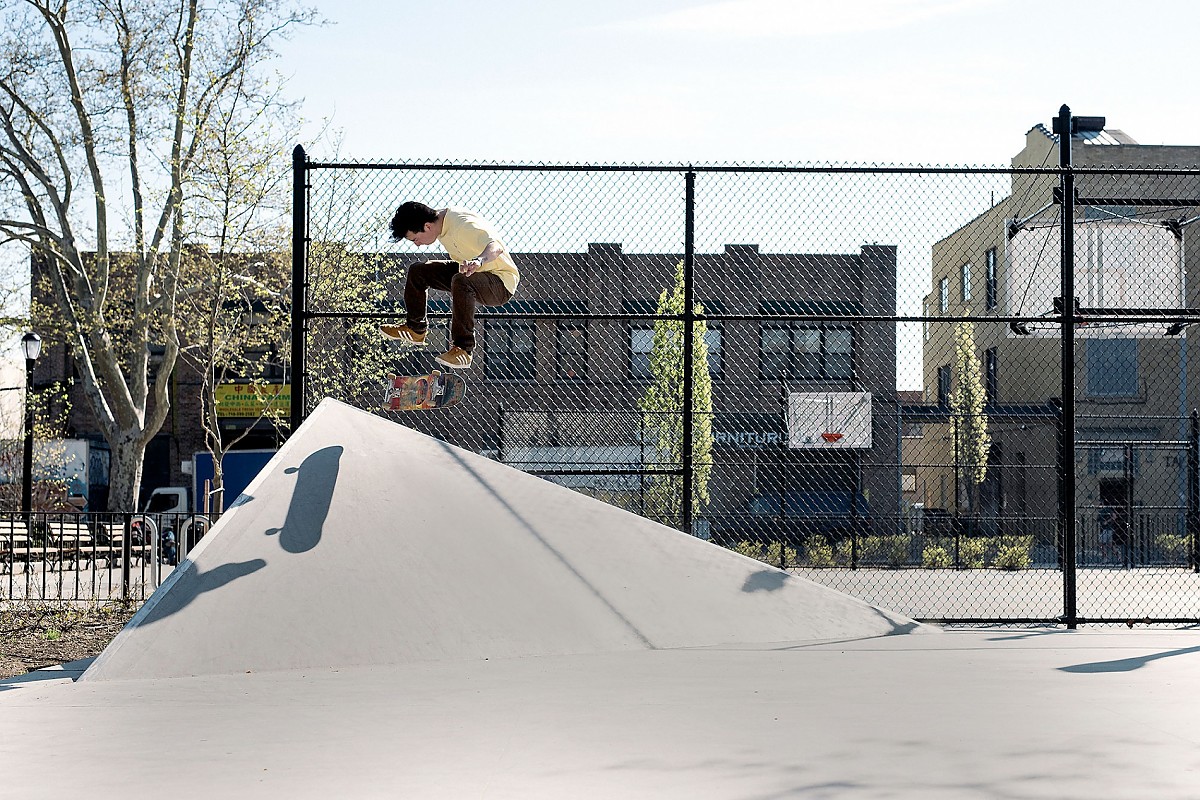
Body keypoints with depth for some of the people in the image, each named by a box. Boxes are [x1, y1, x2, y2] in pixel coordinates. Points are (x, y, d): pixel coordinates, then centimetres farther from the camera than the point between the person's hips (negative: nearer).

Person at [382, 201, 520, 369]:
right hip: (473, 273, 10)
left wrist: (479, 260, -63)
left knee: (461, 281, -40)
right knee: (417, 271, 7)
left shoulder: (463, 225, -29)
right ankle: (415, 329, 22)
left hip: (501, 285, -10)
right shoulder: (439, 219, -2)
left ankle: (463, 349, -34)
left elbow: (496, 247, -45)